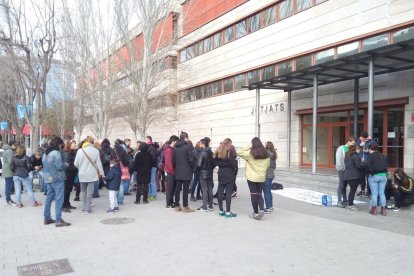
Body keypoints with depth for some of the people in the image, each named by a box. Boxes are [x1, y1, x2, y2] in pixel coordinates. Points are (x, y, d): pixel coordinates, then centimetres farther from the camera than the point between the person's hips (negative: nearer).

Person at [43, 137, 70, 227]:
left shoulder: (45, 153, 13)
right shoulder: (56, 153, -15)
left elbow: (45, 165, 18)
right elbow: (60, 166, -19)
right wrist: (65, 165, -1)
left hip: (48, 178, 9)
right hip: (57, 178, -9)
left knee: (49, 197, 15)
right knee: (59, 198, -6)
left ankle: (47, 218, 21)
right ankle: (58, 220, -6)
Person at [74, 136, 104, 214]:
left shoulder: (80, 150, -4)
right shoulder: (95, 151, -7)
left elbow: (76, 163, 0)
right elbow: (98, 163, -4)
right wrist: (101, 172, 7)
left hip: (82, 174, 2)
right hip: (92, 174, -2)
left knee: (83, 191, 15)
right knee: (89, 191, 2)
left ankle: (84, 207, 19)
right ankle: (87, 209, 3)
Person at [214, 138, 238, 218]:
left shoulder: (218, 150, 8)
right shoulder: (231, 150, -8)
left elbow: (215, 162, 5)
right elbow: (234, 163, -14)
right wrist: (235, 172, -1)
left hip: (221, 173, 5)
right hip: (230, 174, -5)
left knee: (220, 192, 9)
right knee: (228, 192, -3)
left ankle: (221, 210, 17)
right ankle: (228, 212, 0)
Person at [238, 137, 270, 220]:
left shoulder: (250, 153, -11)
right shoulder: (266, 154, 2)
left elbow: (239, 153, -6)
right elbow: (268, 164, 9)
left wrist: (248, 147, -2)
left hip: (252, 177, -4)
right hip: (262, 177, 4)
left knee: (253, 194, 5)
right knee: (259, 194, 13)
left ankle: (256, 213, 9)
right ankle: (261, 209, -6)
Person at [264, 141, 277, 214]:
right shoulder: (273, 154, 9)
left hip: (266, 175, -9)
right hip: (271, 175, 9)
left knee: (266, 192, -2)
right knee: (269, 191, 17)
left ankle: (268, 208, 2)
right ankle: (271, 207, 23)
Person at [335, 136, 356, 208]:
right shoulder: (341, 148, -9)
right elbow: (338, 160, -12)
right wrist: (343, 168, -10)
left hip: (347, 170, 5)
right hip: (341, 170, -5)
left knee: (345, 185, 12)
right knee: (341, 185, -3)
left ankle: (345, 200, 21)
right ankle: (339, 201, 3)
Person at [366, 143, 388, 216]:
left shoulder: (371, 156, -6)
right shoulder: (383, 156, 11)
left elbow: (368, 165, -18)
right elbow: (386, 166, 7)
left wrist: (371, 172, -8)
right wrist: (384, 171, 10)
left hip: (373, 176, -5)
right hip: (383, 176, 5)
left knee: (374, 193, 1)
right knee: (382, 193, 10)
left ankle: (374, 210, 5)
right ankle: (383, 210, 11)